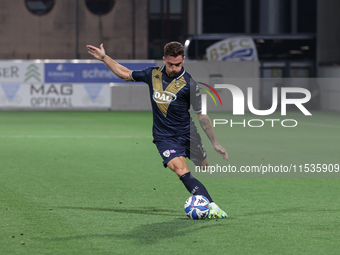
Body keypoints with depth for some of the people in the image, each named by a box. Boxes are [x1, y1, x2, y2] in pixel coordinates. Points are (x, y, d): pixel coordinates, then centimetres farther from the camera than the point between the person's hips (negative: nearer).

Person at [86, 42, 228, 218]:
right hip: (164, 136, 0)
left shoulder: (189, 83, -9)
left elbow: (201, 115, -4)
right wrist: (104, 58, 17)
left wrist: (215, 144, -3)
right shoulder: (152, 74, 0)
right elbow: (126, 74, 19)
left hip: (188, 134, 0)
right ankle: (212, 207, -29)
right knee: (182, 172, -22)